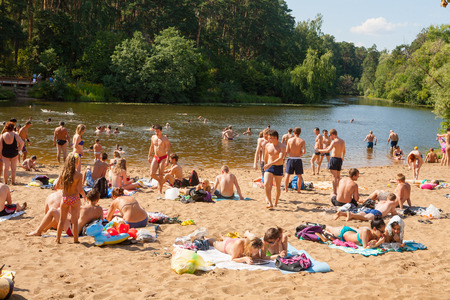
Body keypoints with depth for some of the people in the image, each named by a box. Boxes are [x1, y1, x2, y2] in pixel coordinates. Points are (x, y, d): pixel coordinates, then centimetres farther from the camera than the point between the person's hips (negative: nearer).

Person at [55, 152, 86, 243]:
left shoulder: (62, 173, -4)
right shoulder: (78, 175, -15)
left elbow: (57, 186, 2)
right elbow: (80, 190, -15)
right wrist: (85, 196, 4)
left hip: (65, 198, 3)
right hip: (75, 198, -3)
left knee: (62, 220, 15)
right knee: (75, 220, 8)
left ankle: (58, 239, 18)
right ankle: (75, 240, 14)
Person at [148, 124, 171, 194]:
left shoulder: (165, 139, -12)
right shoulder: (153, 137, 4)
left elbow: (168, 150, -14)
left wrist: (167, 160, -21)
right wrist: (149, 156, 21)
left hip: (163, 158, -5)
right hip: (155, 157, 5)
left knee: (161, 175, -2)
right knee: (152, 174, -4)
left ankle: (160, 190, 14)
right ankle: (159, 180, 28)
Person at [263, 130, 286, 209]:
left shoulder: (282, 146, -11)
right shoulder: (268, 145, 4)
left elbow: (281, 158, -25)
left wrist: (271, 164, -35)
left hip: (278, 168, -3)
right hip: (269, 167, 3)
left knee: (278, 186, 9)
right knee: (266, 184, -17)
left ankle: (276, 203, 26)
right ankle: (270, 203, -13)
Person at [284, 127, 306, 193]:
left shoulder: (289, 140, -3)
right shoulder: (302, 141, -6)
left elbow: (287, 151, -3)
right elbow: (304, 151, -13)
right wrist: (300, 153, 8)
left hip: (290, 159, 1)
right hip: (298, 159, -1)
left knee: (287, 174, 11)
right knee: (299, 175, 6)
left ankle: (286, 189, 15)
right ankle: (298, 190, 7)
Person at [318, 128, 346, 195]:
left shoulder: (334, 141, -15)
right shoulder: (342, 141, 10)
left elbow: (328, 150, -26)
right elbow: (344, 151, 22)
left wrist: (320, 150, -13)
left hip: (334, 159, -7)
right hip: (340, 159, 7)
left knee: (334, 176, -7)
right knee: (338, 176, 16)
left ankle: (334, 191, -8)